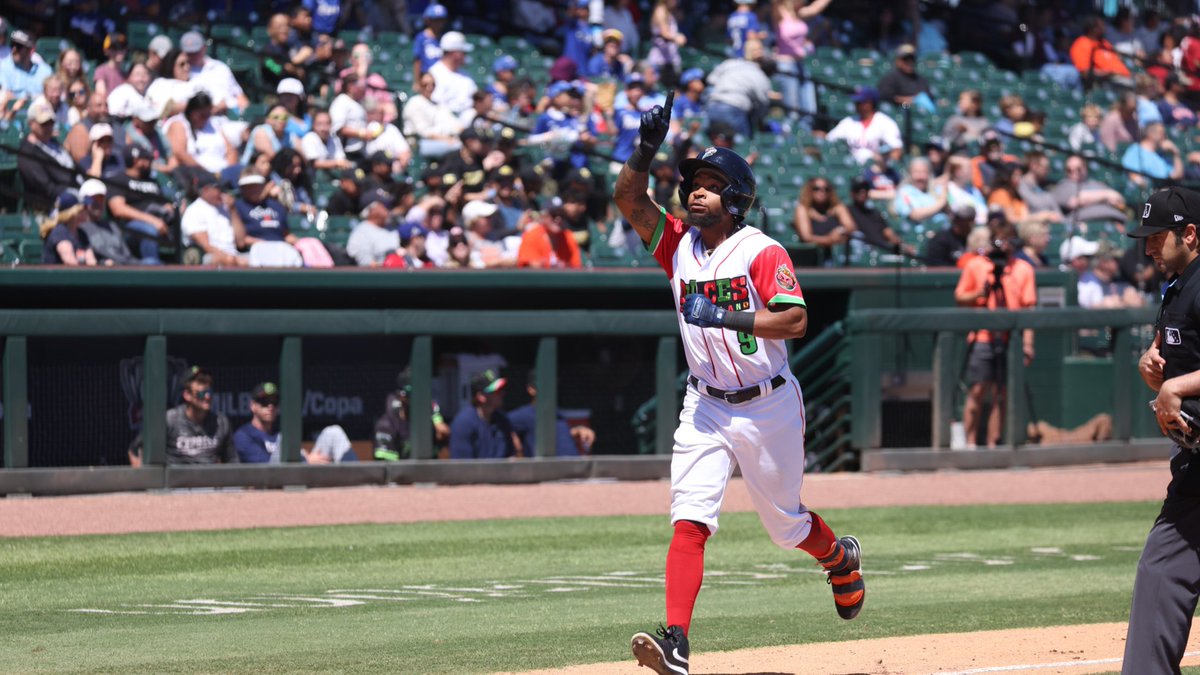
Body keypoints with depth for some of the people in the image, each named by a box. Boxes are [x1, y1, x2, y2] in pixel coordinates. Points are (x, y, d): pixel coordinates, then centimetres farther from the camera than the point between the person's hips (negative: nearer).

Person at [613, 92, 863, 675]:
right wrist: (647, 147, -17)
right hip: (705, 407, 4)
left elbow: (795, 320, -22)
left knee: (786, 524, 13)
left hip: (768, 407, -4)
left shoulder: (762, 252, -12)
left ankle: (841, 558, 47)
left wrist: (726, 317, -30)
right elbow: (629, 198, -3)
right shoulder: (679, 244, 4)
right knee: (689, 521, -13)